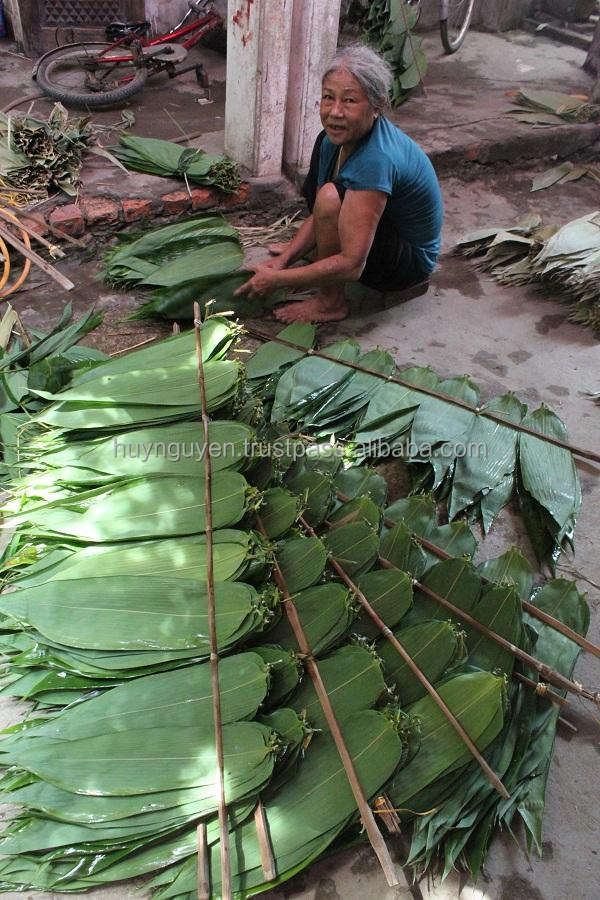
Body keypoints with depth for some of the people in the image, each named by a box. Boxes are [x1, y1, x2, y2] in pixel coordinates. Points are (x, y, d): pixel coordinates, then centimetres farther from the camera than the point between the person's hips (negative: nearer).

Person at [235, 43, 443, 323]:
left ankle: (330, 302, -13)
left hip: (411, 260, -9)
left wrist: (276, 279, -30)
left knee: (331, 196, -33)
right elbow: (318, 216, 3)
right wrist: (284, 259, -11)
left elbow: (351, 265, -37)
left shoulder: (375, 160, -34)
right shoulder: (337, 137, -7)